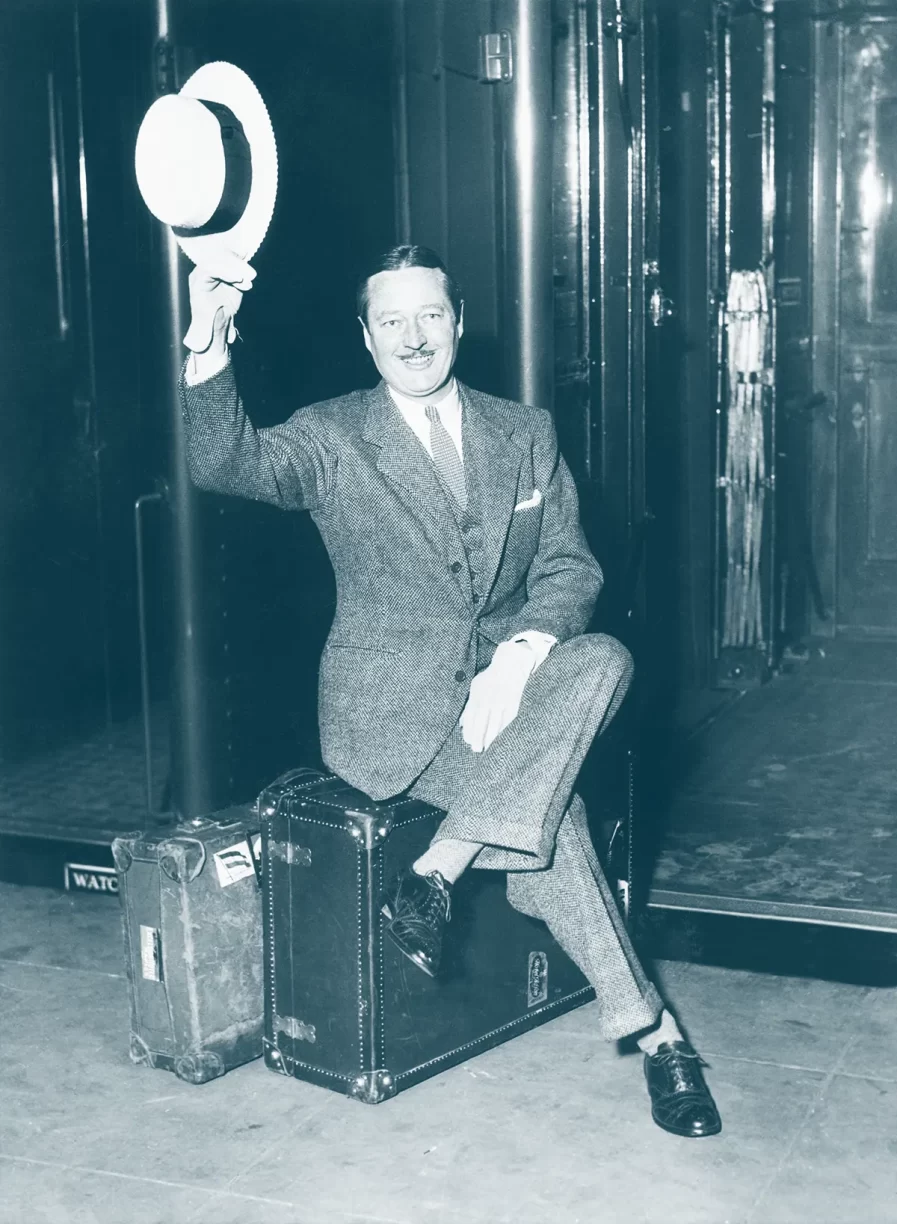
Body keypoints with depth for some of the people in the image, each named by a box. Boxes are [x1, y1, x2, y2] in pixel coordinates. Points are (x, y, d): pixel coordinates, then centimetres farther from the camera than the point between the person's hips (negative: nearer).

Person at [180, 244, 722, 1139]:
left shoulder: (525, 434, 12)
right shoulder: (331, 439, 3)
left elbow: (570, 568, 4)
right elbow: (224, 463, -16)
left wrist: (518, 655, -16)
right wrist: (210, 341, -32)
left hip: (503, 676, 4)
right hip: (388, 702, -4)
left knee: (603, 660, -28)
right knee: (547, 804, -26)